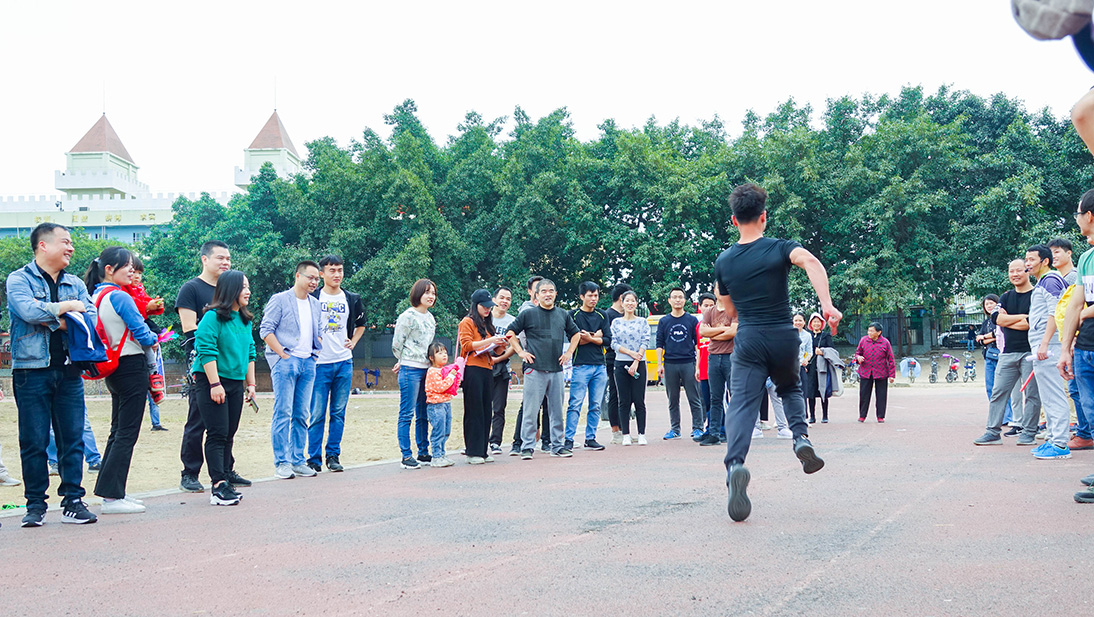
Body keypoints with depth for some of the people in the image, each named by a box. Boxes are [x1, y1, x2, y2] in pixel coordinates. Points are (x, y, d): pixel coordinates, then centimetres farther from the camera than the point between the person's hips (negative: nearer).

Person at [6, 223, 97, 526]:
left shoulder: (75, 284, 16)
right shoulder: (19, 280, 2)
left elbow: (92, 318, 2)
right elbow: (29, 311, -17)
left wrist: (56, 320, -11)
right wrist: (67, 306, -5)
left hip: (68, 372, 4)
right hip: (32, 372, -4)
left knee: (73, 438, 3)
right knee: (33, 441, 0)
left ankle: (73, 502, 9)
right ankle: (36, 505, 8)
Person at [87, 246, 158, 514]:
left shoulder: (96, 297, 10)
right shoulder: (120, 297, -16)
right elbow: (142, 335, -15)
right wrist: (154, 339, 7)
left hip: (112, 369, 9)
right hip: (132, 366, -9)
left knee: (118, 431, 15)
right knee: (127, 433, -6)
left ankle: (112, 492, 18)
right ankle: (112, 496, -7)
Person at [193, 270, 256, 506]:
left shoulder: (245, 320, 14)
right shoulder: (213, 317, -11)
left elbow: (250, 353, 20)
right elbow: (206, 351, -16)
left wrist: (250, 384, 17)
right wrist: (215, 384, -20)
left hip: (236, 383, 8)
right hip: (211, 382, -8)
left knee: (229, 434, 8)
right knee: (217, 434, -11)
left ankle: (223, 480, 13)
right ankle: (218, 486, -13)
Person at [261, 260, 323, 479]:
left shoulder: (315, 305, 17)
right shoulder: (280, 300, -1)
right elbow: (266, 330, -7)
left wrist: (316, 354, 10)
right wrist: (283, 355, -12)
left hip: (308, 363, 6)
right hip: (285, 361, -6)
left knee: (302, 415, 6)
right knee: (283, 413, -8)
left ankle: (298, 461, 11)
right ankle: (281, 463, -6)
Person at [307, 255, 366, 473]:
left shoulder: (352, 300, 10)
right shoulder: (313, 298, -2)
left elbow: (360, 325, 25)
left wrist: (353, 341, 11)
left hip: (344, 363, 4)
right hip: (320, 363, -3)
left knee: (339, 412, 6)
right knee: (317, 413, -3)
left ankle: (333, 455, 14)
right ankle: (314, 459, 2)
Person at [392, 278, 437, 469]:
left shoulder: (430, 317, 14)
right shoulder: (408, 316, -8)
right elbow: (397, 344, -4)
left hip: (426, 369, 8)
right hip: (410, 370, -8)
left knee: (423, 414, 12)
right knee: (407, 414, -4)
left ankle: (423, 453, 19)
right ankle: (406, 456, -2)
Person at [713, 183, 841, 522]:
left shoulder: (723, 261, 6)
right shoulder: (780, 248, -3)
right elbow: (812, 262, -24)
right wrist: (827, 304, -31)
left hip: (748, 342, 0)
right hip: (784, 339, 0)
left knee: (742, 403, -7)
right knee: (791, 389, 27)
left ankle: (735, 463, -32)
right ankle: (801, 436, 2)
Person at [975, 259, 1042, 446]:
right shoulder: (1006, 297, 17)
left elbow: (1032, 324, -15)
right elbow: (998, 318, 2)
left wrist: (1007, 320, -5)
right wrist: (1022, 317, -7)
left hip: (1030, 352, -5)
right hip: (1008, 352, 6)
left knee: (1032, 394, -3)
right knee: (998, 392, 3)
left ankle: (1028, 432, 4)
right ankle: (993, 432, 6)